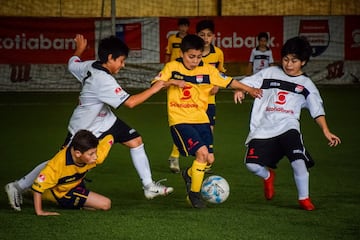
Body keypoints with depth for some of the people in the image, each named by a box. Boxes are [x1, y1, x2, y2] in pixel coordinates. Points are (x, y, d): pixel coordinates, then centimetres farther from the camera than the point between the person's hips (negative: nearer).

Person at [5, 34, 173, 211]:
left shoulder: (90, 66, -8)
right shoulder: (103, 80, -33)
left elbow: (72, 64, 14)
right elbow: (130, 102, -35)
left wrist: (79, 49, 33)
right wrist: (153, 89, -26)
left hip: (104, 120, 9)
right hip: (83, 129, -9)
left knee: (135, 140, 2)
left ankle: (149, 186, 11)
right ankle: (18, 187, 14)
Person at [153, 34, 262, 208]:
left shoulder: (207, 70, 2)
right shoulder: (172, 68, -3)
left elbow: (228, 82, 5)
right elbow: (155, 85, -6)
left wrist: (249, 90, -3)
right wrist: (173, 82, -21)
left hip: (200, 120, 4)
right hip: (180, 120, -4)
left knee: (209, 159, -1)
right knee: (202, 152, -21)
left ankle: (189, 174, 33)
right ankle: (194, 193, -4)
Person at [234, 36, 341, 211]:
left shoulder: (306, 84, 8)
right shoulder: (270, 73, 9)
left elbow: (317, 110, 4)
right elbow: (246, 83, 6)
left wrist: (326, 131, -8)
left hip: (288, 126, -1)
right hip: (263, 129, 1)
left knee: (298, 160, -23)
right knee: (252, 164, -14)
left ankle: (304, 198, -1)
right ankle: (268, 176, 24)